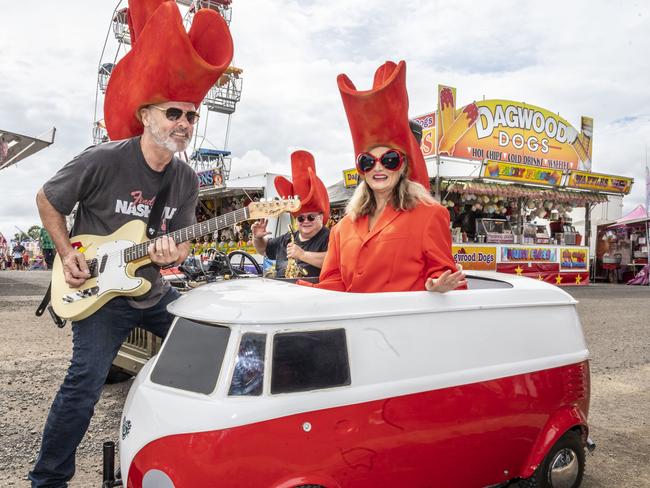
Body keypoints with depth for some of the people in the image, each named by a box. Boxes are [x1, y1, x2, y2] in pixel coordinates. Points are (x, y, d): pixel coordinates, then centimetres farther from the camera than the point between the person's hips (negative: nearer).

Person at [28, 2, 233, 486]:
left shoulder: (187, 181, -3)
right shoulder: (102, 160, -18)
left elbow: (182, 243, 1)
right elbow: (47, 200, -3)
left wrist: (171, 253, -23)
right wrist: (68, 254, -10)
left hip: (155, 292, 6)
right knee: (84, 384, -11)